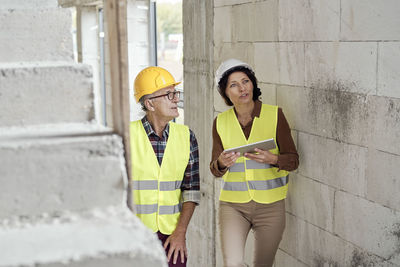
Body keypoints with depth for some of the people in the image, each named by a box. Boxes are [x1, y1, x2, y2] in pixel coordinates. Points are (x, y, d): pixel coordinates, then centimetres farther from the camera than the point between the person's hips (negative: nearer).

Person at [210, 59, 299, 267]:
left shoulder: (275, 115, -5)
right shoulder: (221, 122, 2)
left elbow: (293, 160, -3)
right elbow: (215, 170, 6)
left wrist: (272, 159, -23)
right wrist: (222, 163, -17)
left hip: (270, 205, 0)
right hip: (233, 204, 1)